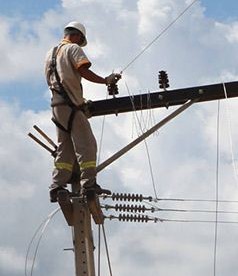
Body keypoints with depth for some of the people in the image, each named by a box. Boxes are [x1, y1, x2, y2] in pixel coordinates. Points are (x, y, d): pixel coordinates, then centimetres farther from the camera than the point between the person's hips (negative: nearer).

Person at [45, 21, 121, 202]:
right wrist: (106, 80, -14)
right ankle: (88, 184, -18)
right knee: (86, 144, -10)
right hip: (71, 105, -8)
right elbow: (84, 71, -17)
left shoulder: (51, 54, 24)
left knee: (65, 148, 10)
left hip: (57, 105, 8)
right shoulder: (73, 49, -1)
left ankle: (57, 186, 3)